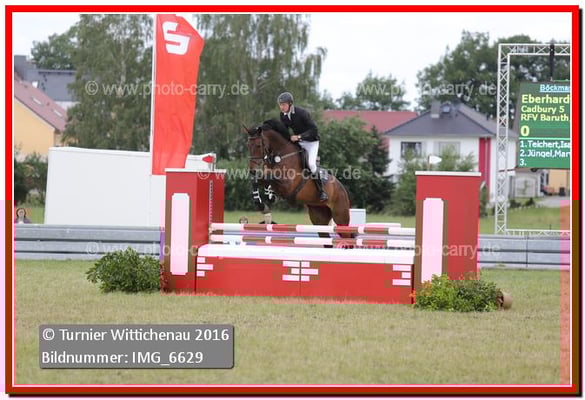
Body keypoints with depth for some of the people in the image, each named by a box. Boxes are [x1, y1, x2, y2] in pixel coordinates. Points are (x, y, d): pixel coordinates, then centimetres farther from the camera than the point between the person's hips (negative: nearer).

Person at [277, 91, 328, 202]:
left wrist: (299, 136, -32)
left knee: (311, 164, -23)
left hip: (311, 141, -7)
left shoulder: (302, 113, -25)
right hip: (297, 141, 7)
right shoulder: (283, 115, -5)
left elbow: (314, 130, -25)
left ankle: (322, 191, -14)